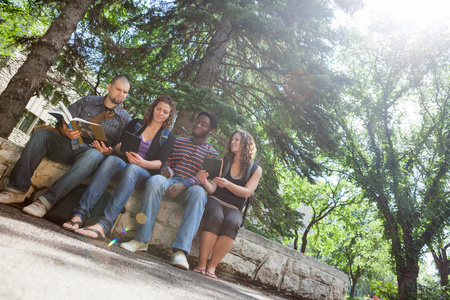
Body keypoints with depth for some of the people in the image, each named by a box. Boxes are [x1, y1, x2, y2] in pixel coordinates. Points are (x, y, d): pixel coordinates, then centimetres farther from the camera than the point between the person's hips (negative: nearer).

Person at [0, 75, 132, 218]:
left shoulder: (125, 119, 9)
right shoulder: (88, 101, 16)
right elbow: (63, 120, 11)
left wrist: (108, 152, -20)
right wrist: (65, 131, -12)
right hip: (68, 145, 4)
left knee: (94, 155, -39)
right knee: (41, 134, -22)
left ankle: (47, 200, -40)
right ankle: (17, 190, -25)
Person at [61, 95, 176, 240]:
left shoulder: (169, 137, 12)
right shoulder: (136, 123, 18)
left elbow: (160, 163, -1)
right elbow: (118, 146, 9)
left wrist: (143, 163, -21)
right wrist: (121, 148, -15)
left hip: (143, 172, -2)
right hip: (122, 164, 2)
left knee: (132, 168, -37)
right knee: (111, 159, -33)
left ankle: (103, 224, -49)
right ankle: (80, 214, -42)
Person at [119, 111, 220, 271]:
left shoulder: (212, 153, 15)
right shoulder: (178, 141, 24)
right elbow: (165, 161, 20)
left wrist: (184, 184, -20)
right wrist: (165, 168, -7)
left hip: (191, 186, -1)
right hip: (170, 179, 2)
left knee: (199, 193, -38)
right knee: (155, 181, -35)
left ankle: (180, 250, -44)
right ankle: (141, 240, -32)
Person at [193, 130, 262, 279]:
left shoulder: (256, 169, 8)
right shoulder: (223, 162, 10)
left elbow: (247, 192, -4)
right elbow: (212, 189, 3)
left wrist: (228, 184, -21)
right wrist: (204, 181, -20)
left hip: (234, 208, 0)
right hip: (216, 201, 0)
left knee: (231, 223, -34)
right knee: (216, 218, -34)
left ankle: (212, 266, -29)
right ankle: (201, 264, -30)